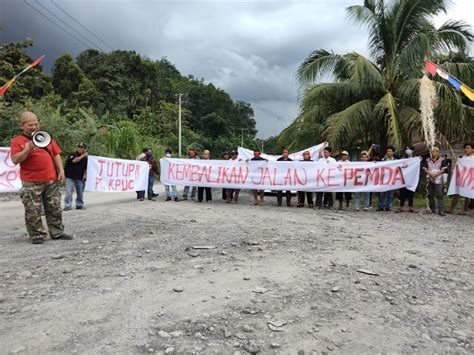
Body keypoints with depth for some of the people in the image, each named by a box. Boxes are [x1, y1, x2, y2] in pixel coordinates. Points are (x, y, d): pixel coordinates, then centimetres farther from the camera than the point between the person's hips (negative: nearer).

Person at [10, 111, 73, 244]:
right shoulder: (17, 141, 0)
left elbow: (56, 155, 14)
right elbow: (15, 160, -10)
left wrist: (61, 171, 5)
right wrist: (28, 149, -22)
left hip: (51, 180, 4)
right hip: (31, 183, -4)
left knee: (55, 208, 10)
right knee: (33, 211, 1)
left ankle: (57, 232, 20)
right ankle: (37, 235, 13)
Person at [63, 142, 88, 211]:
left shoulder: (85, 158, 8)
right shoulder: (73, 154, -2)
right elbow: (74, 160, -22)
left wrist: (85, 174, 3)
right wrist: (83, 156, -15)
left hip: (80, 178, 3)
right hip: (70, 177, -3)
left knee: (80, 192, 9)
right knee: (69, 192, -6)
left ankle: (79, 205, 21)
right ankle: (67, 206, -1)